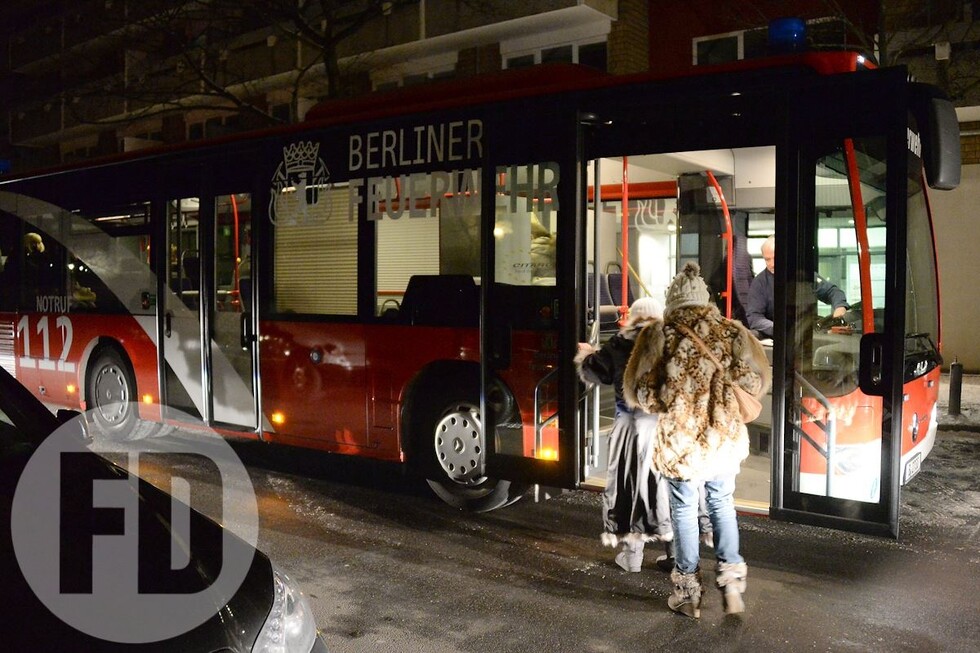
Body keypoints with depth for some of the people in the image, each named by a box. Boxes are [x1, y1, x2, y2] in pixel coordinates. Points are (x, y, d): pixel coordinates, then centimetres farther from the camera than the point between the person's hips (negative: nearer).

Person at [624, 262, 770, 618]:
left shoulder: (658, 333, -6)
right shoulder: (732, 332, 0)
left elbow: (637, 391, -7)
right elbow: (757, 382, 2)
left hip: (679, 438, -2)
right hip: (725, 435, 2)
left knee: (684, 511, 11)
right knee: (722, 504, 21)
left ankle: (688, 593, 19)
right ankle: (731, 580, 16)